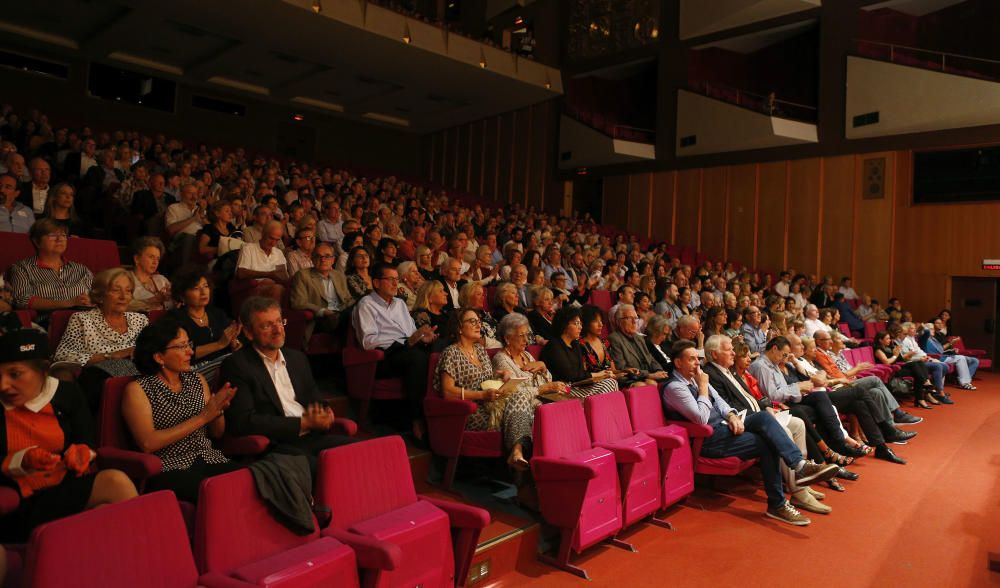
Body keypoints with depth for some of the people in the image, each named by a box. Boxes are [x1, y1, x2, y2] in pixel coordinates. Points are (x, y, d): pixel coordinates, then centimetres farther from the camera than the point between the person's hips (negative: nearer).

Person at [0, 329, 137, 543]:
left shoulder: (67, 393, 4)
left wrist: (80, 454, -15)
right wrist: (22, 461, -21)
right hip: (19, 503, -2)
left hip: (69, 487, 2)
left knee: (116, 482, -29)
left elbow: (88, 445, 7)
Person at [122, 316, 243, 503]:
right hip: (169, 470, -5)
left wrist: (218, 409, -4)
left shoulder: (197, 379, 16)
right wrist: (201, 417, -13)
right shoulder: (137, 389, 1)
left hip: (210, 460, 5)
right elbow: (147, 444, -12)